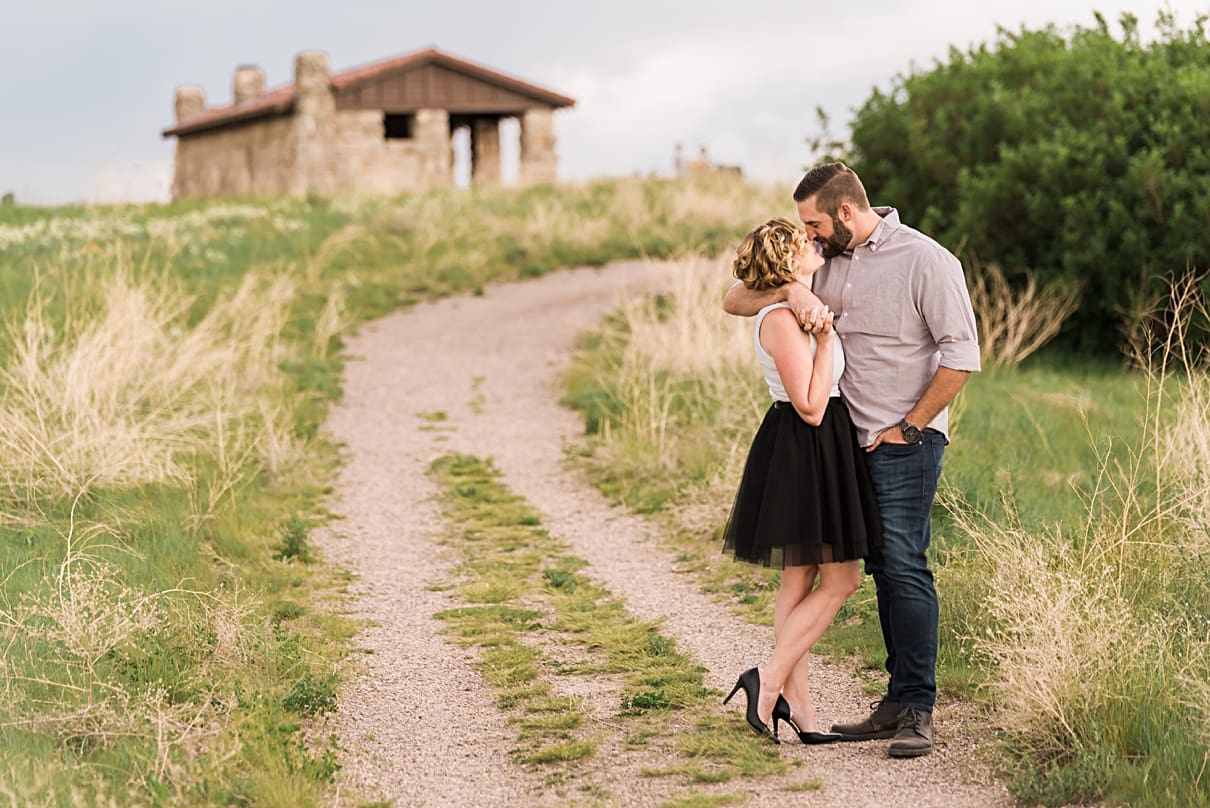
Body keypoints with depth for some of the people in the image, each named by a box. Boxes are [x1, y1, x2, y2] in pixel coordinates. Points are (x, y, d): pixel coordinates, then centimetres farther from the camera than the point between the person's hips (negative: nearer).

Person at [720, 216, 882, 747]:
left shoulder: (797, 310, 10)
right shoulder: (783, 320, -20)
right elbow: (811, 408, -22)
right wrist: (826, 335, -19)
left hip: (816, 451, 10)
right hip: (805, 454, -10)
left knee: (800, 579, 11)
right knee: (840, 580, -5)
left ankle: (796, 703, 15)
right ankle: (770, 680, -3)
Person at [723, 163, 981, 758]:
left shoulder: (926, 261, -10)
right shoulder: (827, 261, 8)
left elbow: (961, 355, -11)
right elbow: (736, 300, 5)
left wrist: (908, 427, -11)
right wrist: (792, 291, -15)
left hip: (906, 442, -6)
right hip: (854, 441, 7)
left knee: (905, 566, -13)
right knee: (882, 570, 9)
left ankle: (918, 712, -11)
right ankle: (897, 701, 14)